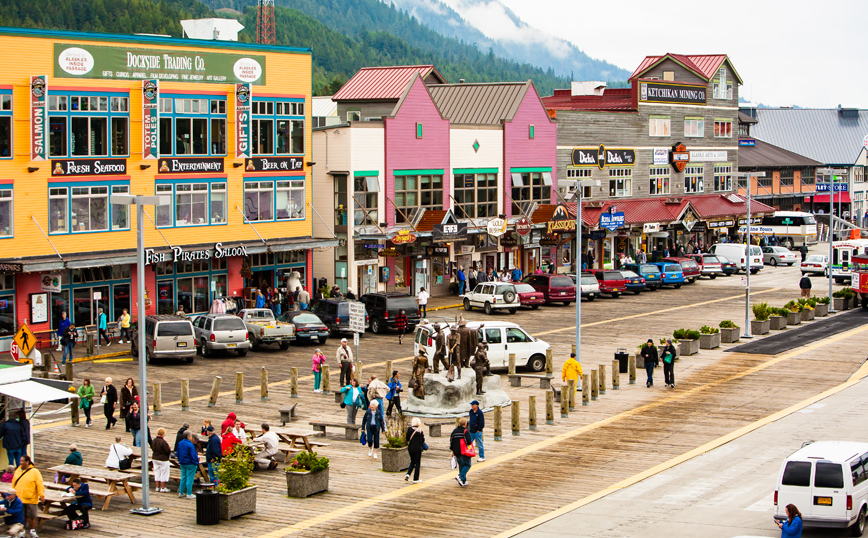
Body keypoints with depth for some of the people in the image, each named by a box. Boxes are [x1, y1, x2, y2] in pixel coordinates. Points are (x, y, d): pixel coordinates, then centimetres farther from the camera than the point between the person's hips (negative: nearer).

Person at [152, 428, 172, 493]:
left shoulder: (154, 440, -2)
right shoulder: (163, 442, -25)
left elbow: (152, 448, 12)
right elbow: (168, 450, -21)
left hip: (155, 458, 7)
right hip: (163, 459, -7)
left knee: (157, 473, 15)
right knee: (164, 473, 4)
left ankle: (157, 487, 22)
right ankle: (163, 488, 9)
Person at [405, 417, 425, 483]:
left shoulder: (409, 429, -5)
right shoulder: (419, 430, -13)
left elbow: (407, 439, 0)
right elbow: (422, 440, -10)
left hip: (410, 448, 3)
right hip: (418, 448, -3)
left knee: (412, 462, 22)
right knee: (417, 463, 6)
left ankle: (408, 474, 3)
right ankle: (415, 479, 7)